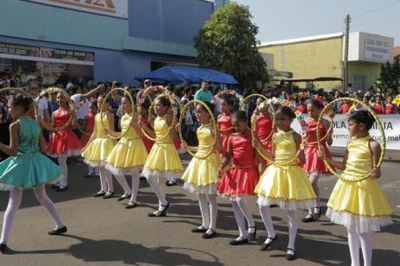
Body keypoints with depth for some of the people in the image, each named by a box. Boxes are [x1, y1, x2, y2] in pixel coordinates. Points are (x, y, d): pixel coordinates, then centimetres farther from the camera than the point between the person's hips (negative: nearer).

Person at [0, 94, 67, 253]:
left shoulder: (14, 126, -14)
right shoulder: (36, 124, 3)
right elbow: (43, 148, 7)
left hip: (21, 164, -5)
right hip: (36, 162, 5)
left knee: (13, 203, -1)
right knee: (43, 197, 22)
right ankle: (60, 226, 31)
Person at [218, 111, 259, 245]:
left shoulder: (252, 136, -7)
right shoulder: (232, 137, 7)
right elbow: (228, 156, 6)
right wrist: (221, 167, -9)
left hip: (248, 171, -7)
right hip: (235, 171, 7)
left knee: (240, 199, -19)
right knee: (234, 201, 8)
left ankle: (251, 225, 9)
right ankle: (243, 235, 18)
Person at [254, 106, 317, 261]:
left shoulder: (295, 136, -9)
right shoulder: (275, 136, 6)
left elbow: (301, 161, -9)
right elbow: (273, 157, 9)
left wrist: (300, 157, -31)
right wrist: (260, 147, 0)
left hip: (291, 173, -5)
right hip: (276, 172, 5)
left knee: (291, 211, 3)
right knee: (262, 205, 3)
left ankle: (291, 247, 16)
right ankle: (271, 235, 27)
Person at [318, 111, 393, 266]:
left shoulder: (373, 145, -13)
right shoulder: (351, 144, 8)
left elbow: (375, 171, -13)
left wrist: (376, 173, -35)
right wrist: (326, 158, 8)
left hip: (363, 187, -7)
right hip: (347, 185, 7)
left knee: (362, 231, -1)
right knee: (350, 228, 14)